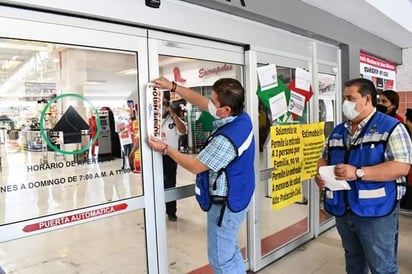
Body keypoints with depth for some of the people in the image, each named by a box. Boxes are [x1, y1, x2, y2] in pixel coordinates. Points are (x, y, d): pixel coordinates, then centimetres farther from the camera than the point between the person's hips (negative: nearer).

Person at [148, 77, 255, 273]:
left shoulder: (226, 140, -33)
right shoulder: (242, 117, -5)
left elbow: (196, 166, -19)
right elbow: (201, 102, 4)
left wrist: (165, 149, -10)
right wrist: (172, 86, 2)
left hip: (225, 204, -9)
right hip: (237, 197, 9)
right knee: (231, 251, 25)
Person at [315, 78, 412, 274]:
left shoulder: (391, 127, -8)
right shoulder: (338, 131, 10)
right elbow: (325, 158, 18)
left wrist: (358, 173, -26)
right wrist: (320, 175, -5)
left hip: (376, 213, -6)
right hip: (343, 212, 6)